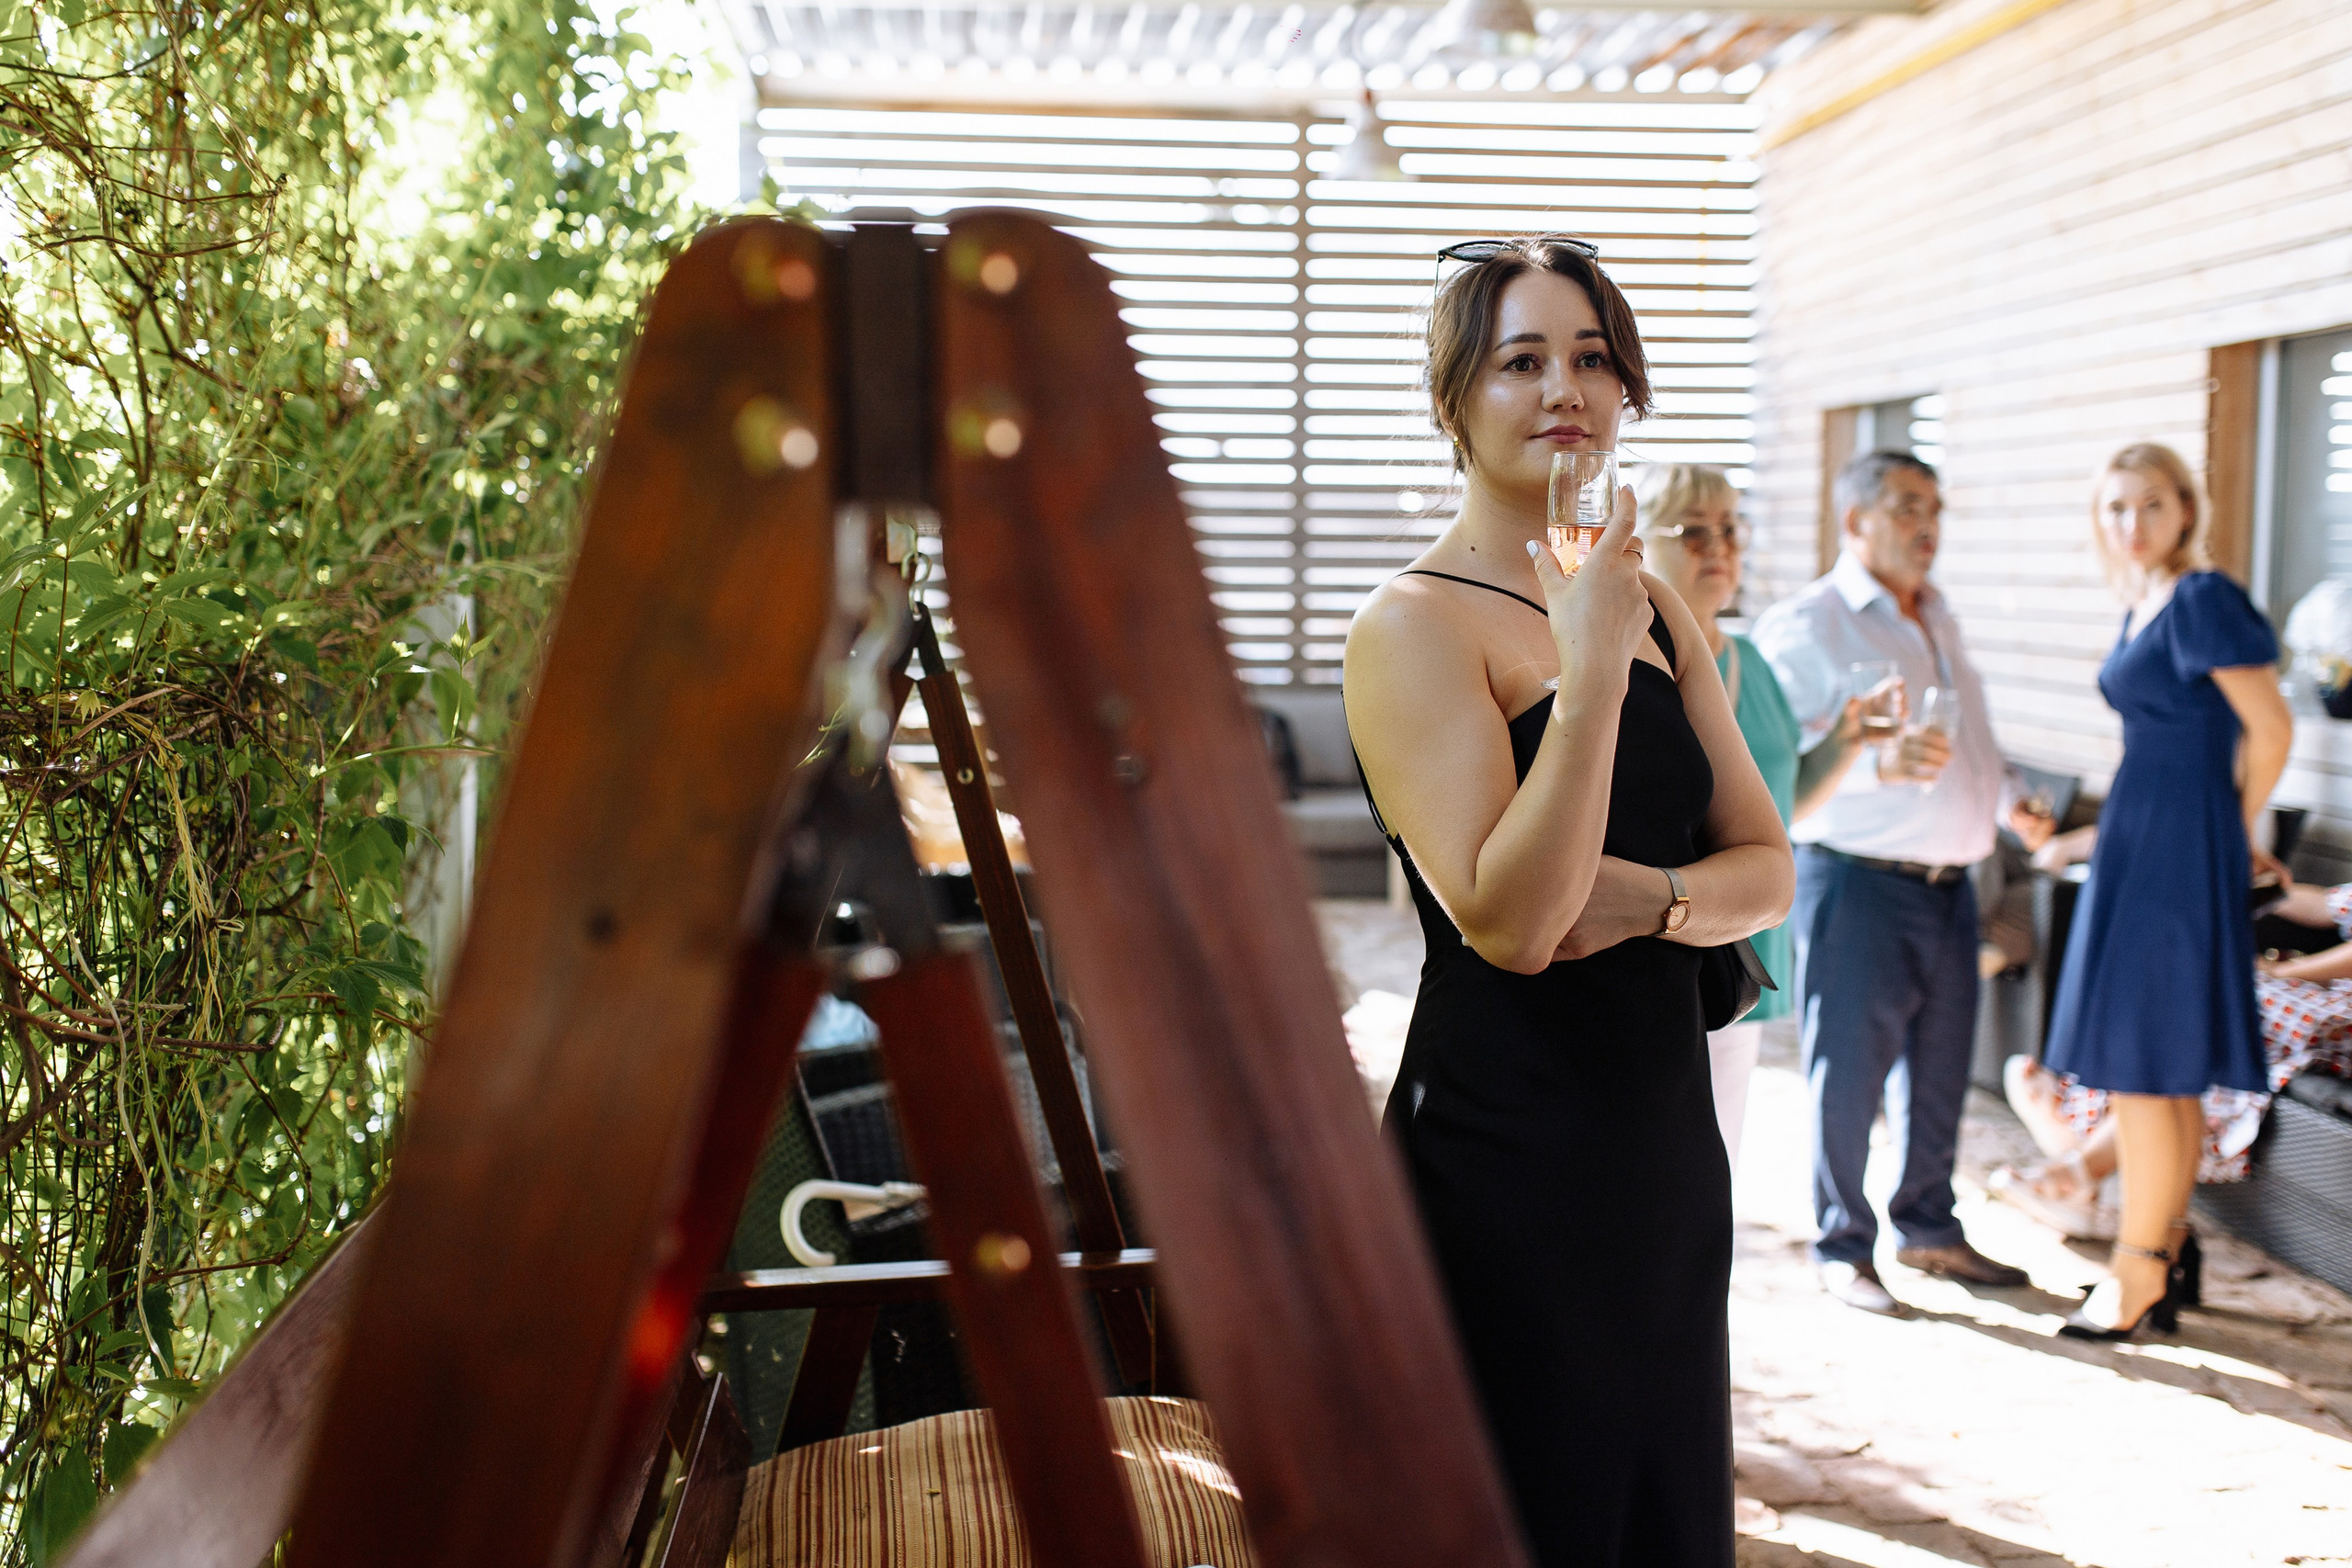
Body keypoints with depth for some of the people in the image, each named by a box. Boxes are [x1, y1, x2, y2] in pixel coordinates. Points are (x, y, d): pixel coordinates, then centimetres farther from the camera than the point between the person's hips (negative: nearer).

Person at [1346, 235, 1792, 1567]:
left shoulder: (1656, 609, 10)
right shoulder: (1415, 623, -12)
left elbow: (1767, 869, 8)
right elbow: (1508, 921, -22)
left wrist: (1642, 898, -13)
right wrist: (1590, 665, -25)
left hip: (1667, 1138, 7)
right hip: (1506, 1148, -7)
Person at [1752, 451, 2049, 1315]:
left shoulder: (1937, 616, 17)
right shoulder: (1802, 627, -8)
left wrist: (2010, 794, 12)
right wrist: (1880, 762, -33)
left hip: (1949, 885, 8)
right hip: (1857, 883, -7)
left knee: (1940, 1070, 15)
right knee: (1848, 1075, 0)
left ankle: (1929, 1229, 30)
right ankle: (1841, 1248, 14)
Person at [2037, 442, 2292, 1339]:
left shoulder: (2202, 599, -13)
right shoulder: (2139, 610, 14)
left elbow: (2271, 730, -14)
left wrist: (2237, 834, 0)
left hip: (2177, 850, -9)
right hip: (2137, 843, 9)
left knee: (2138, 1064, -5)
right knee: (2166, 1075, 13)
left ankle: (2138, 1273, 3)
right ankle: (2164, 1264, 20)